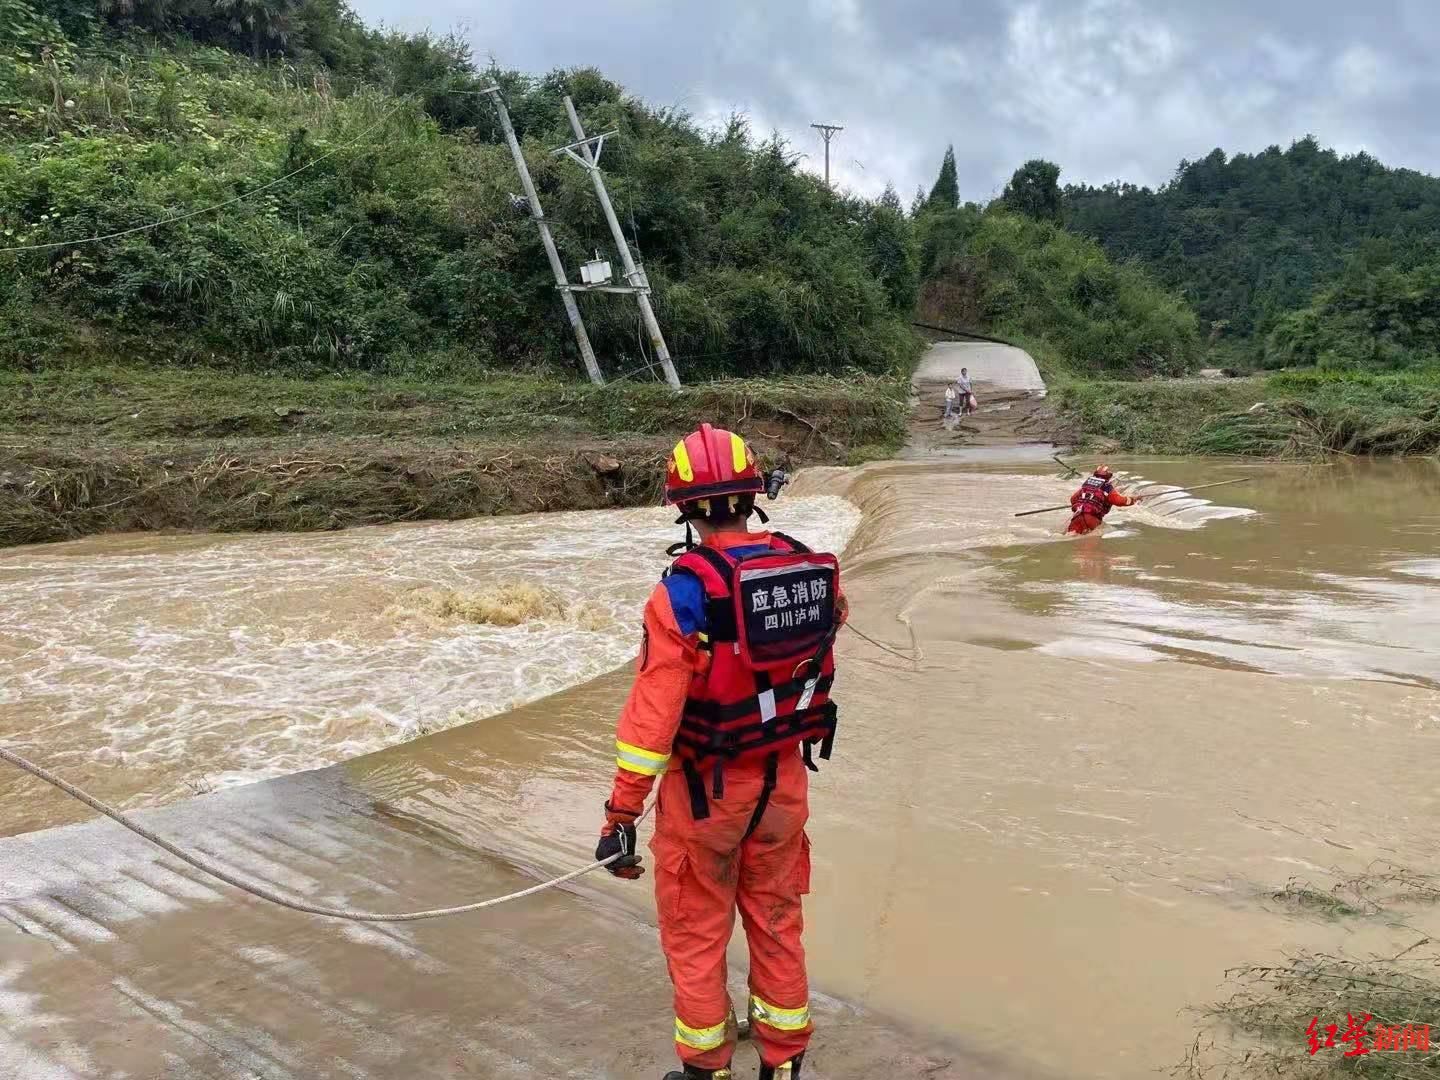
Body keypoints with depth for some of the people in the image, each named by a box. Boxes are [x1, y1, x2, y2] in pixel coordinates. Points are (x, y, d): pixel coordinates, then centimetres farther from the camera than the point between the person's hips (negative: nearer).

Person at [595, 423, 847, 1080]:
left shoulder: (685, 591, -23)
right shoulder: (813, 571, -7)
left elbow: (653, 711, -24)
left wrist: (621, 813, -18)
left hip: (707, 788, -5)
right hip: (784, 780, 5)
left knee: (695, 933, 15)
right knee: (776, 922, 21)